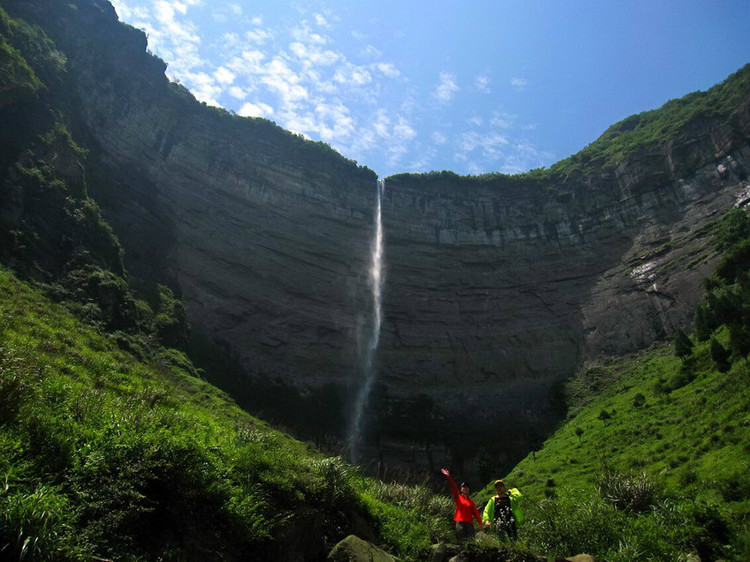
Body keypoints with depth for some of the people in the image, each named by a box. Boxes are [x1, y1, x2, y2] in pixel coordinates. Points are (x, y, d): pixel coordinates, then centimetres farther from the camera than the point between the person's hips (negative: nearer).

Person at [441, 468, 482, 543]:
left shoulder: (471, 502, 15)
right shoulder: (458, 498, 8)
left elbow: (476, 512, 5)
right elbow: (453, 487, -4)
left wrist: (480, 523, -9)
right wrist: (449, 477, -16)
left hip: (469, 523, 2)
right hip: (460, 522, -2)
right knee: (462, 541, -3)